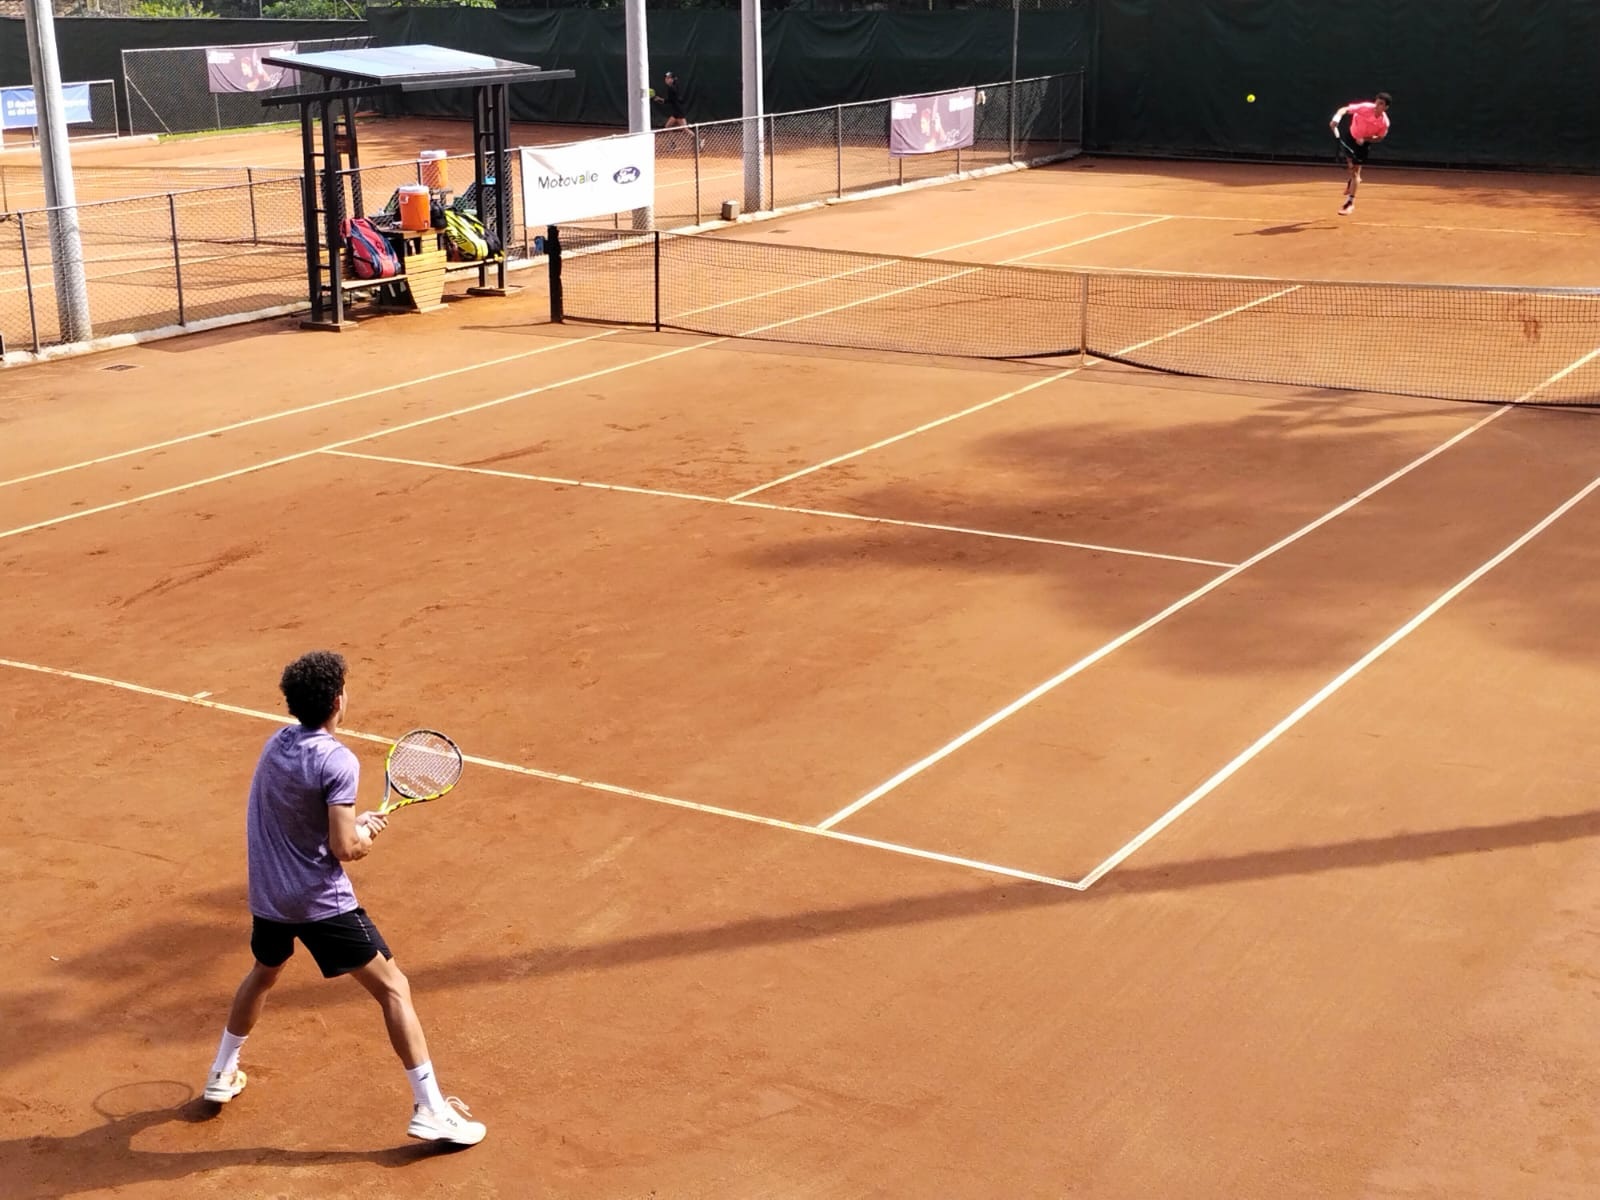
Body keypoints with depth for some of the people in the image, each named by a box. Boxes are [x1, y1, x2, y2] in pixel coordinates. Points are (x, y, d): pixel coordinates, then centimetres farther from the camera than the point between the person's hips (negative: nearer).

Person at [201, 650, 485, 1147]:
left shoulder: (276, 742, 4)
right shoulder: (337, 761, -20)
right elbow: (346, 849, -22)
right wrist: (368, 831, 0)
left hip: (267, 896, 7)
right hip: (322, 902, -7)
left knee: (263, 973, 34)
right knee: (393, 989, 0)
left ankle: (222, 1075, 46)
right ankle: (430, 1110, -3)